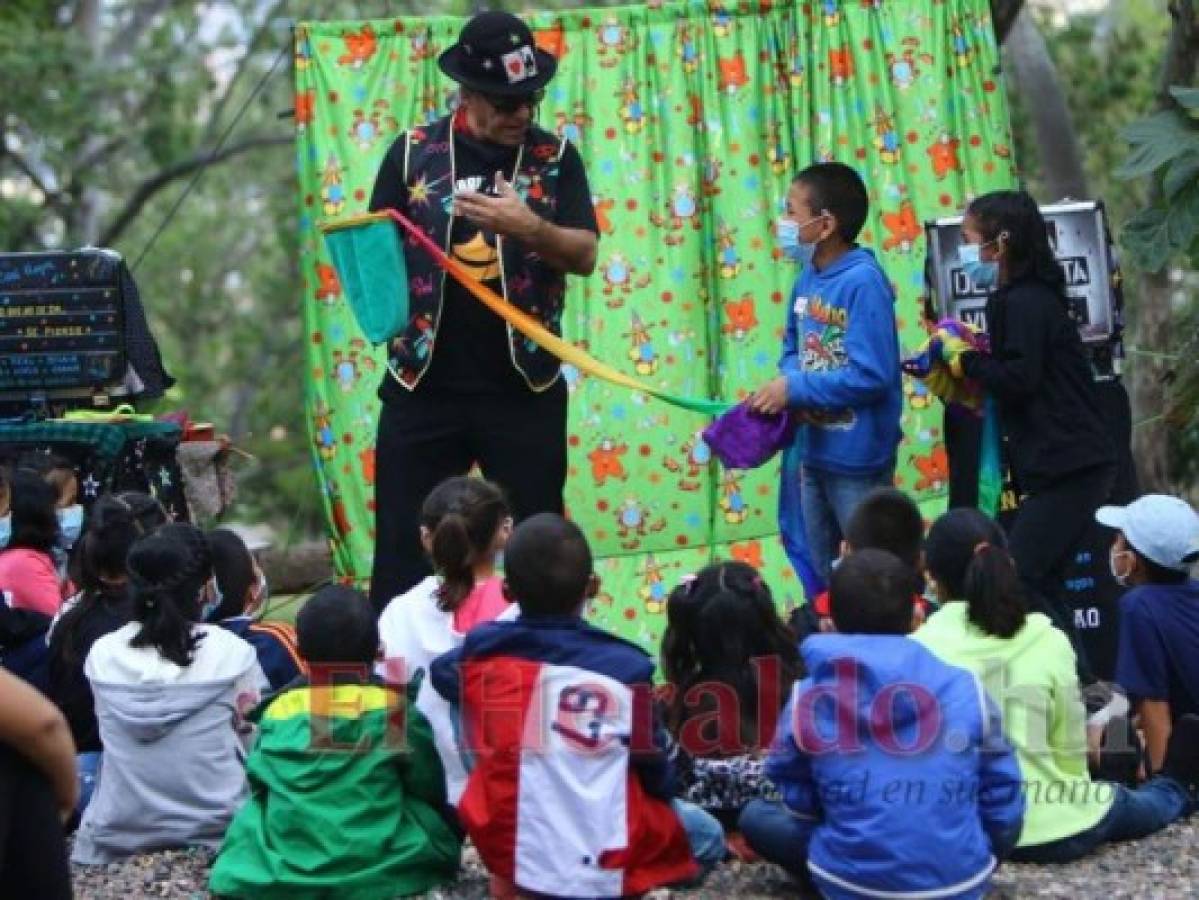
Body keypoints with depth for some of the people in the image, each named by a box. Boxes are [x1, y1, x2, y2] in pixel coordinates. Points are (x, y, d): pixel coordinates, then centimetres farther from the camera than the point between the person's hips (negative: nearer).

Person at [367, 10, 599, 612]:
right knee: (403, 548, 4)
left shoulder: (554, 158, 2)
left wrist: (529, 228, -24)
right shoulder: (414, 152, 3)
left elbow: (585, 256, -5)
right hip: (424, 386, 0)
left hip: (524, 389, 0)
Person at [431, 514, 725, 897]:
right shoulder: (625, 667, -13)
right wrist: (664, 797, 20)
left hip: (505, 850, 1)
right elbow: (654, 773, -3)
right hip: (609, 862, -1)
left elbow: (444, 672, 19)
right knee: (705, 834, 25)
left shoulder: (481, 653, -6)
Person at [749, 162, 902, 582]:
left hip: (857, 458, -8)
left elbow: (870, 375, -26)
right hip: (814, 453, 8)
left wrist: (795, 390, -21)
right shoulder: (807, 278, 3)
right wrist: (785, 386, -8)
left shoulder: (863, 282, -21)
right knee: (826, 572, 21)